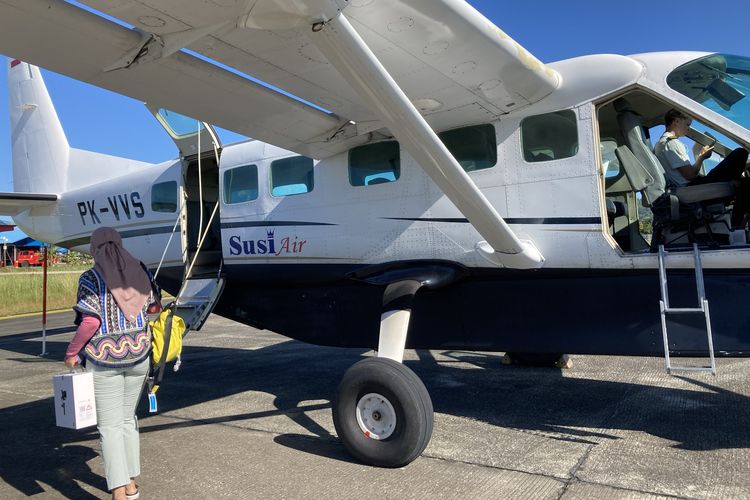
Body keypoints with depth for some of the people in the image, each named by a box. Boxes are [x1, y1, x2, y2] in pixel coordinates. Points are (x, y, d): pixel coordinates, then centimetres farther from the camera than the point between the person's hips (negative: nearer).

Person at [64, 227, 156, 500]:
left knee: (110, 426, 3)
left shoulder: (91, 278, -10)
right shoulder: (140, 272, 4)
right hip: (138, 355, 5)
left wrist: (71, 352, -4)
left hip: (105, 359, -5)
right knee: (128, 418, 18)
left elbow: (91, 322, -16)